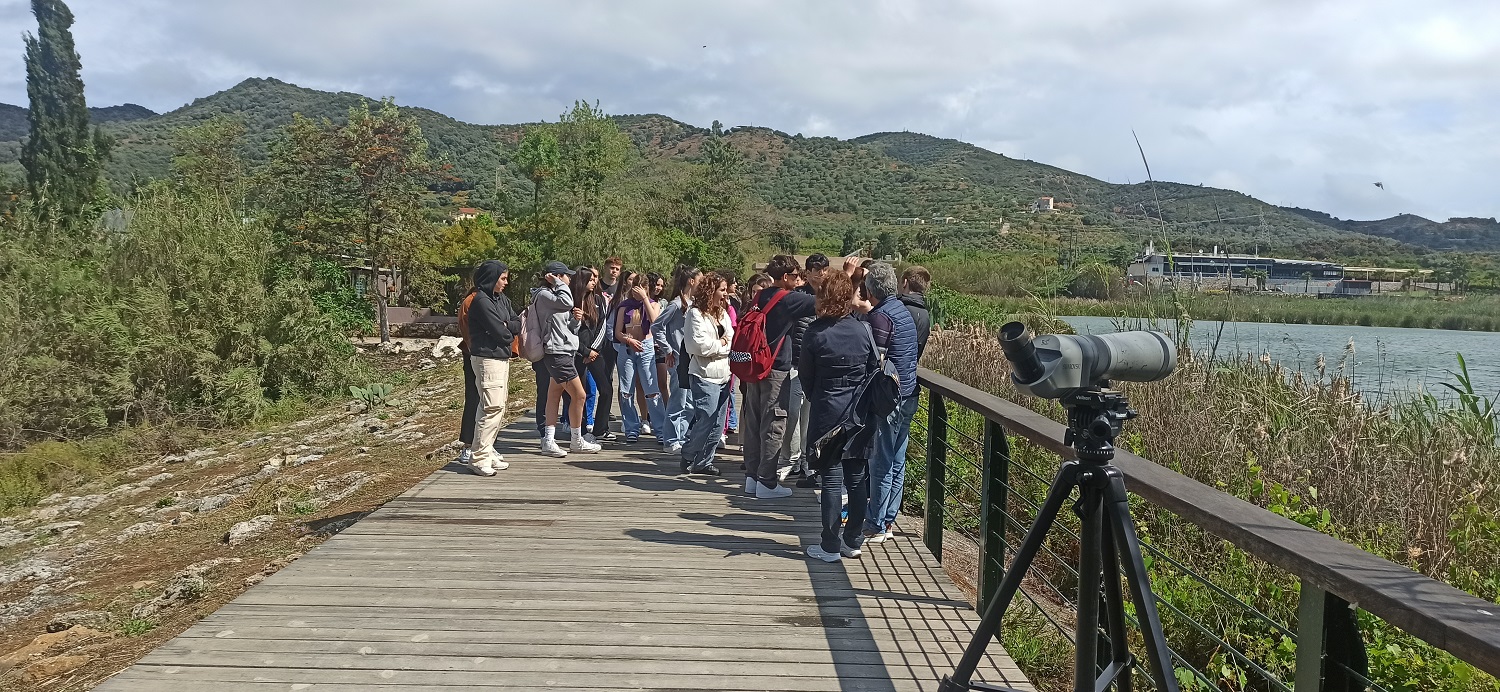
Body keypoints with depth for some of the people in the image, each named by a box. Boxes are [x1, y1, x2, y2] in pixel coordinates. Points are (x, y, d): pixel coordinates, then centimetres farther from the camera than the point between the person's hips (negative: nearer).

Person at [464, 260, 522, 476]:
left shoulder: (502, 299, 14)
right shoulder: (482, 301, -14)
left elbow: (517, 324, 7)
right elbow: (500, 332, -18)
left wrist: (506, 327, -12)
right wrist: (509, 333, 2)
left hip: (502, 358, 10)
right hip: (487, 359, -10)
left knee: (499, 409, 12)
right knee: (492, 407, -14)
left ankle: (487, 451, 19)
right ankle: (480, 458, -13)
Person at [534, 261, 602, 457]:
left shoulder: (554, 295, 20)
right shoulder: (543, 295, -10)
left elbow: (569, 328, 20)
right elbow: (567, 302, -28)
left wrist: (576, 319, -1)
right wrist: (558, 283, -14)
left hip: (565, 351, 10)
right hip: (557, 352, -10)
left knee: (554, 396, 8)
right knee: (579, 395, -8)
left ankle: (548, 441, 10)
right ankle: (576, 441, 4)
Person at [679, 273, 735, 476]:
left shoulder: (723, 313, 18)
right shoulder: (696, 313, -6)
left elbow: (733, 340, 15)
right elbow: (700, 345, -16)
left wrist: (725, 342, -6)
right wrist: (722, 344, -4)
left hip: (723, 375, 8)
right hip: (705, 375, -8)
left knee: (717, 423, 7)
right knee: (706, 420, -12)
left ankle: (704, 460, 14)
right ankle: (688, 458, 3)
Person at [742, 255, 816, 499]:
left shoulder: (762, 296, 9)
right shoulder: (790, 299, -12)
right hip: (776, 369, -8)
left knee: (753, 421, 12)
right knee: (773, 425, -3)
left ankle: (752, 475, 19)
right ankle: (767, 481, 0)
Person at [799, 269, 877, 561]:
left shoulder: (815, 332, -10)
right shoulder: (863, 330, -3)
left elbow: (805, 376, -1)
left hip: (827, 413, -3)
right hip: (860, 414, 3)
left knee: (831, 479, 2)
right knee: (857, 477, 10)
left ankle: (831, 546, 7)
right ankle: (853, 540, 19)